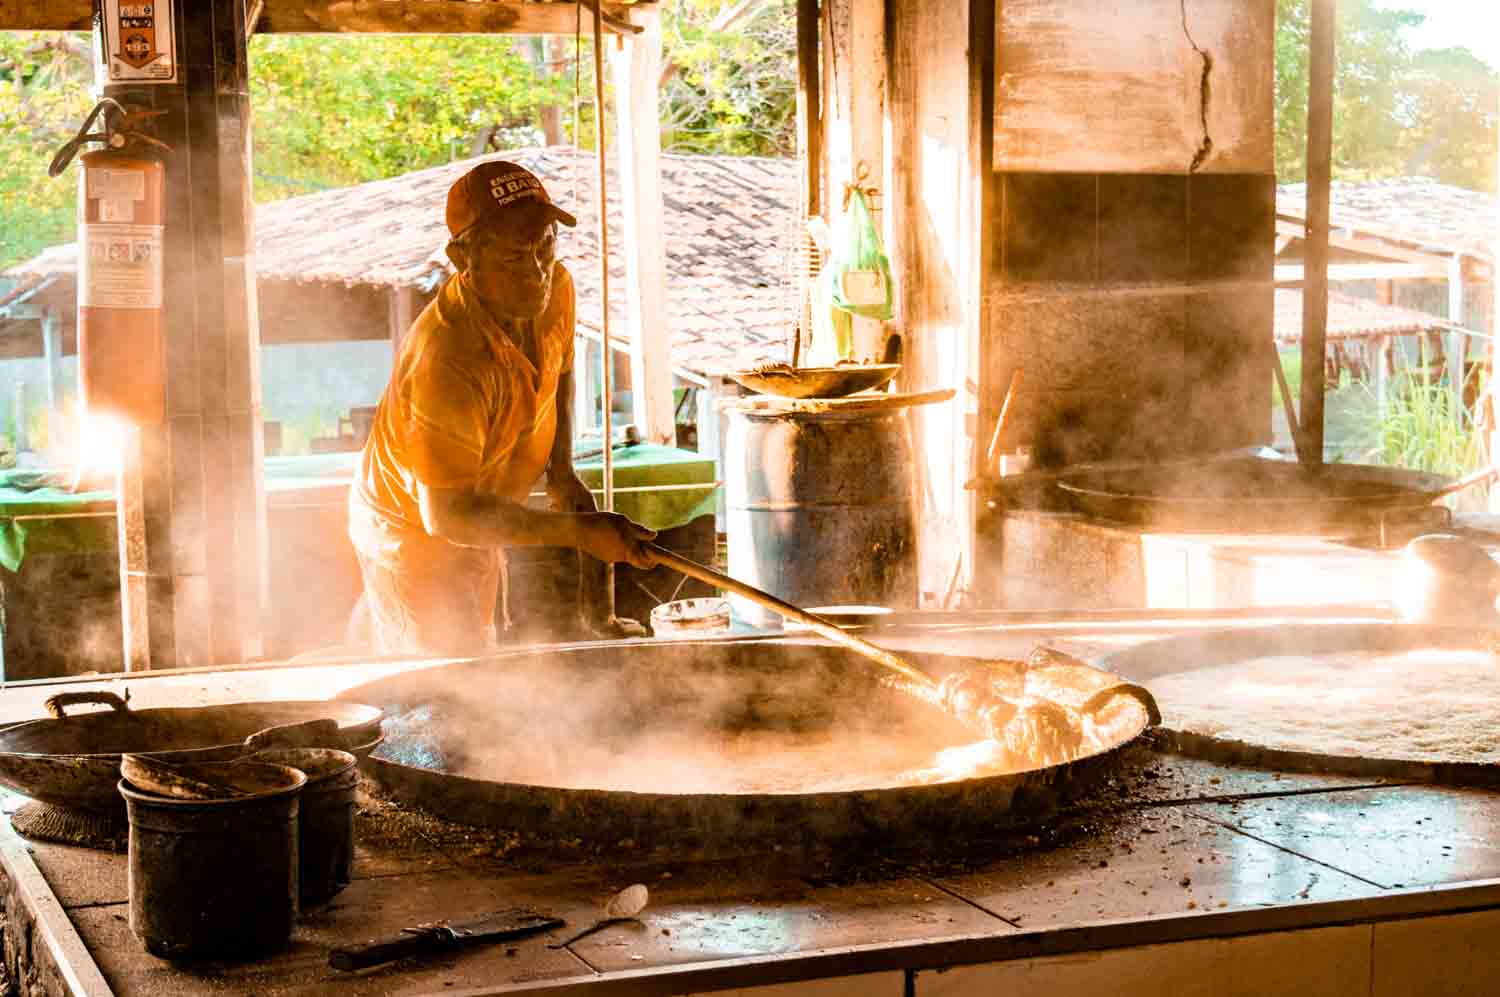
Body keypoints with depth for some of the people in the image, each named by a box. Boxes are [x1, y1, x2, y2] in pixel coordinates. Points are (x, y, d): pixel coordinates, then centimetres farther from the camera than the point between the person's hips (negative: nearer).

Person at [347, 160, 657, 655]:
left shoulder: (555, 288, -16)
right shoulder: (449, 359, -41)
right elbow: (448, 513, -38)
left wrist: (562, 473, -3)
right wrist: (578, 531, -38)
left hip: (476, 519, 8)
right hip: (414, 532, -8)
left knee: (478, 654, 26)